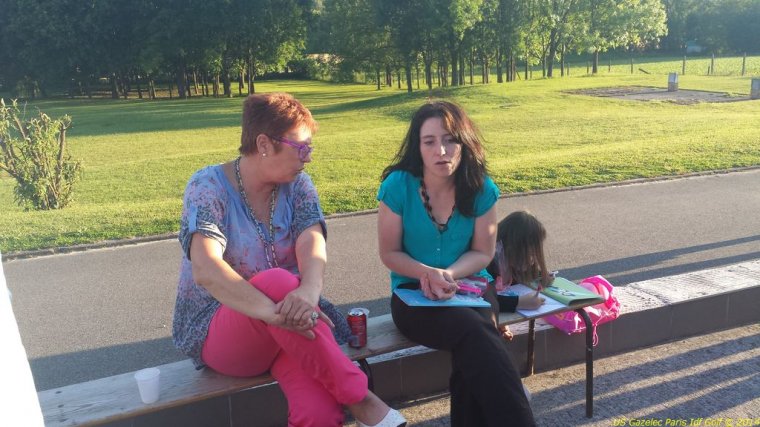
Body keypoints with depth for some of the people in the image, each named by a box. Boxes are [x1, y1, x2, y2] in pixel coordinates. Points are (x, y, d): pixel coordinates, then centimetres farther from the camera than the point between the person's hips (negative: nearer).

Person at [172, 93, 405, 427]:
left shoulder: (297, 184, 0)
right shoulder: (208, 187, -13)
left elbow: (312, 244, -18)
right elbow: (206, 270, -28)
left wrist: (307, 293, -40)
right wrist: (274, 312, -43)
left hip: (292, 324, 2)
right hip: (216, 331, -2)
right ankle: (359, 399, -26)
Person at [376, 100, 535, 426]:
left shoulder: (482, 189, -6)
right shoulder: (397, 185, -12)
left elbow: (482, 252, 2)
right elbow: (390, 253, -4)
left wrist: (449, 275, -19)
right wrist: (429, 274, -23)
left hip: (469, 286, 2)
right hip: (414, 294, -2)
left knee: (472, 351, -30)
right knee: (475, 333, -30)